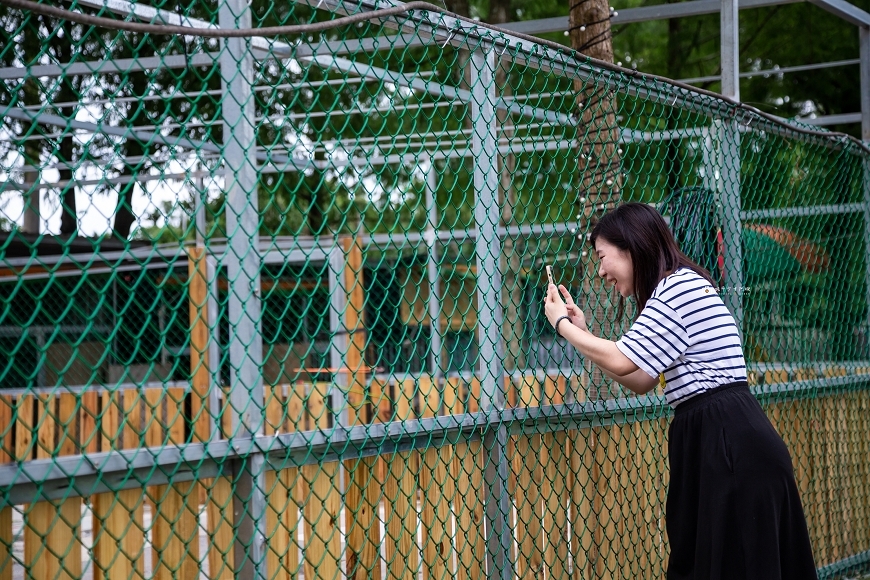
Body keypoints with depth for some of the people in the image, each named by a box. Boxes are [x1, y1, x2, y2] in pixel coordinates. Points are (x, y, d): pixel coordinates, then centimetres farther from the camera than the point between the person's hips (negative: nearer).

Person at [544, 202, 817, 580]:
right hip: (709, 441, 10)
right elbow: (641, 382, 20)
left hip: (730, 449, -10)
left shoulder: (680, 285, -12)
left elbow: (621, 362, -15)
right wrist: (583, 333, 16)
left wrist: (562, 325, -1)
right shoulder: (673, 291, 20)